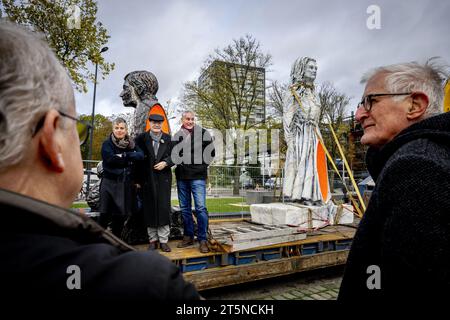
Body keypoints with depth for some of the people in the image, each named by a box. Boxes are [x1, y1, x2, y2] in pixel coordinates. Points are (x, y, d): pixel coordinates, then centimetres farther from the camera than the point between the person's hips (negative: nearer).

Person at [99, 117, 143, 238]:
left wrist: (124, 155, -16)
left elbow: (141, 155, -8)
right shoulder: (107, 143, 0)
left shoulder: (131, 144, 9)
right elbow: (110, 159, -16)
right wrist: (129, 160, -10)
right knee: (105, 214, -6)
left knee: (121, 215, 9)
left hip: (126, 183, 3)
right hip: (109, 182, -3)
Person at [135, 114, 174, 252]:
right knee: (150, 208, 5)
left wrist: (166, 162, -11)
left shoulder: (168, 139, 6)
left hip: (164, 178, 1)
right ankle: (153, 240, 17)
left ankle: (163, 240, 10)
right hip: (147, 178, 0)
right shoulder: (142, 138, 2)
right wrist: (138, 179, -2)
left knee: (164, 208, 0)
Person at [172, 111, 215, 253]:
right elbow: (173, 155, 9)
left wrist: (202, 165, 5)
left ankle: (202, 239, -1)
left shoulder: (203, 133, 0)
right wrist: (179, 164, -1)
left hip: (198, 176, -4)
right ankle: (188, 236, 24)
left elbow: (210, 152, 4)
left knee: (200, 207, -10)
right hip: (182, 177, 4)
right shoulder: (177, 136, 10)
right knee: (185, 208, 11)